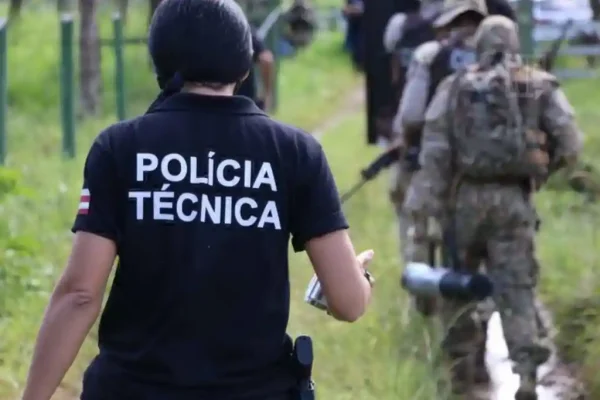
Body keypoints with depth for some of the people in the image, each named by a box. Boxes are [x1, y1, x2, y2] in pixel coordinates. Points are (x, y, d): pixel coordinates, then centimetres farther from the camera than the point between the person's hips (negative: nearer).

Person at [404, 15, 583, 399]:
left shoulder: (455, 87, 6)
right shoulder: (541, 86, 7)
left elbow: (434, 154, -3)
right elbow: (570, 145, -1)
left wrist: (423, 211, -6)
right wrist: (540, 168, 18)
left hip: (466, 197, 0)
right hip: (514, 201, 0)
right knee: (516, 288, 1)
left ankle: (461, 362, 21)